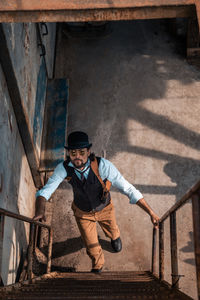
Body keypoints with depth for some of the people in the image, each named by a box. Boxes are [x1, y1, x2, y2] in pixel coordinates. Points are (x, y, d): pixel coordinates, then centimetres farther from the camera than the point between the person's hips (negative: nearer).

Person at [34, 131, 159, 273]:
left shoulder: (103, 165, -41)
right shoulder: (64, 168, -34)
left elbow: (128, 188, -37)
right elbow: (45, 191, -34)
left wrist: (151, 212, -40)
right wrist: (39, 211, -57)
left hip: (105, 208, 0)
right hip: (82, 212, 1)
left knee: (111, 230, 31)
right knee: (92, 246, 17)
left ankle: (115, 236, 72)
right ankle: (97, 265, 55)